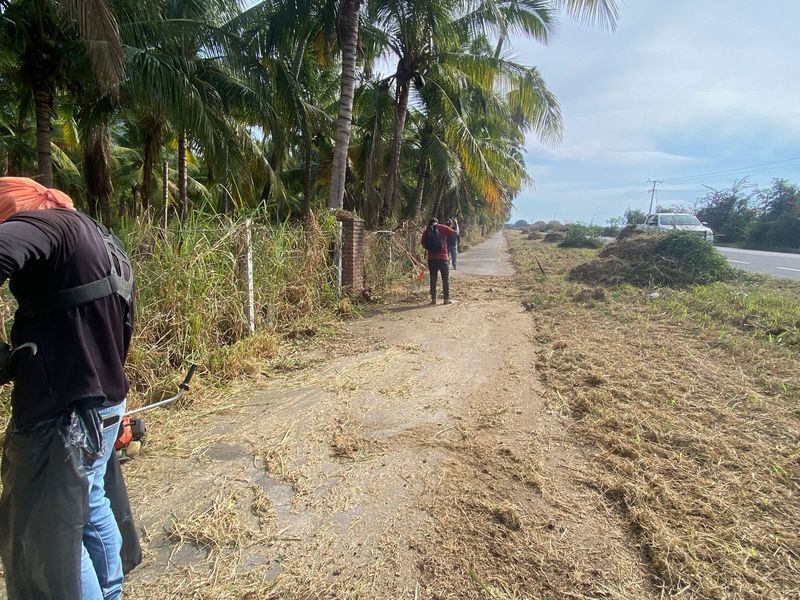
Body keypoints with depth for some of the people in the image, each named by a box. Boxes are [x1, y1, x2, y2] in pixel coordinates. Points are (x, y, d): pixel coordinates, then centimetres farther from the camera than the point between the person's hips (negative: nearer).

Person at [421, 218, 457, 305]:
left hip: (431, 258, 2)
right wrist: (446, 236, 17)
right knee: (445, 278, 6)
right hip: (442, 257, -2)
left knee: (433, 278, 9)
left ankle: (433, 298, 8)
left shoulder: (426, 231, 5)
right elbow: (454, 234, 1)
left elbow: (424, 246, 5)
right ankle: (447, 298, 5)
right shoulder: (443, 228, 0)